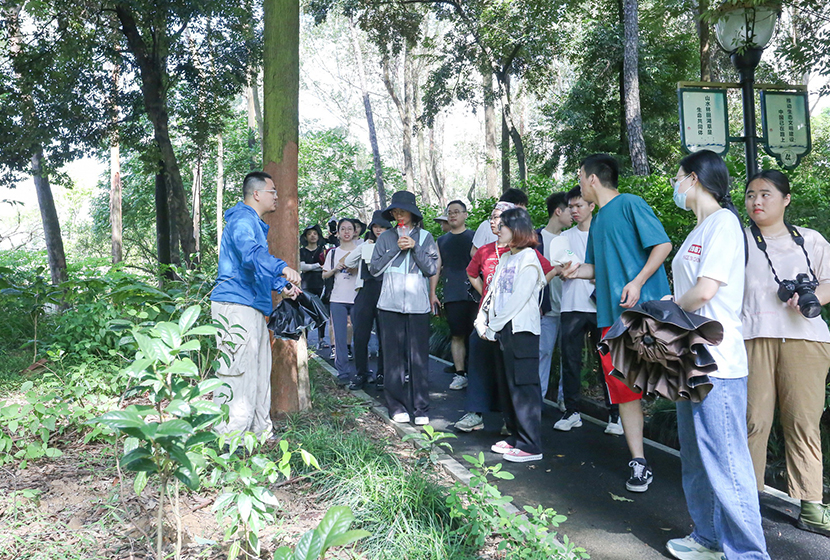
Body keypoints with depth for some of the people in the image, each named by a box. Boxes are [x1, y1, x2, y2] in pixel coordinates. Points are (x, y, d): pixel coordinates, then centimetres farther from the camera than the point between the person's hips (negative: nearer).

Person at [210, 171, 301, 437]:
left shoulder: (254, 223, 24)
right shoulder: (243, 220, -11)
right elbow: (250, 253, -33)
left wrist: (281, 285, 23)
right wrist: (283, 268, -47)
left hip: (252, 307, 11)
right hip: (236, 305, -11)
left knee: (259, 369, 16)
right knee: (238, 373, -10)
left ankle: (259, 429, 27)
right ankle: (230, 437, -4)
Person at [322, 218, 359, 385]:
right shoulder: (333, 252, 12)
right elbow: (324, 275, 15)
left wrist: (357, 269, -13)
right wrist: (335, 269, -3)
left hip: (357, 298, -1)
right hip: (338, 299, 2)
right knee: (340, 336, -1)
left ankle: (358, 371, 8)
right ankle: (343, 372, 6)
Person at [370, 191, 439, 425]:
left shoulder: (424, 236, 11)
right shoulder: (385, 238, 12)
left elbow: (432, 269, 4)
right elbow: (374, 268, 5)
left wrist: (414, 248, -6)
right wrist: (396, 249, -3)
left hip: (417, 304, -1)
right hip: (390, 304, 1)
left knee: (419, 356, -2)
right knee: (393, 355, 2)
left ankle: (421, 409, 5)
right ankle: (397, 406, 11)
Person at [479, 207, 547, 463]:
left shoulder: (528, 258, -8)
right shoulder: (504, 258, 18)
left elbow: (519, 298, -15)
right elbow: (493, 293, 16)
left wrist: (494, 326, -11)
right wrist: (483, 322, 4)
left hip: (521, 329, -9)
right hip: (502, 329, 9)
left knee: (523, 387, -7)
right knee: (506, 386, 12)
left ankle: (531, 446, -2)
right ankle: (516, 437, 23)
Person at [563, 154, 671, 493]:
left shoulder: (630, 204, -4)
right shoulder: (597, 221, 21)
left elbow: (663, 244, -11)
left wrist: (637, 283, -19)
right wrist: (577, 270, 6)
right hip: (612, 314, 8)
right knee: (623, 387, 5)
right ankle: (638, 463, 13)